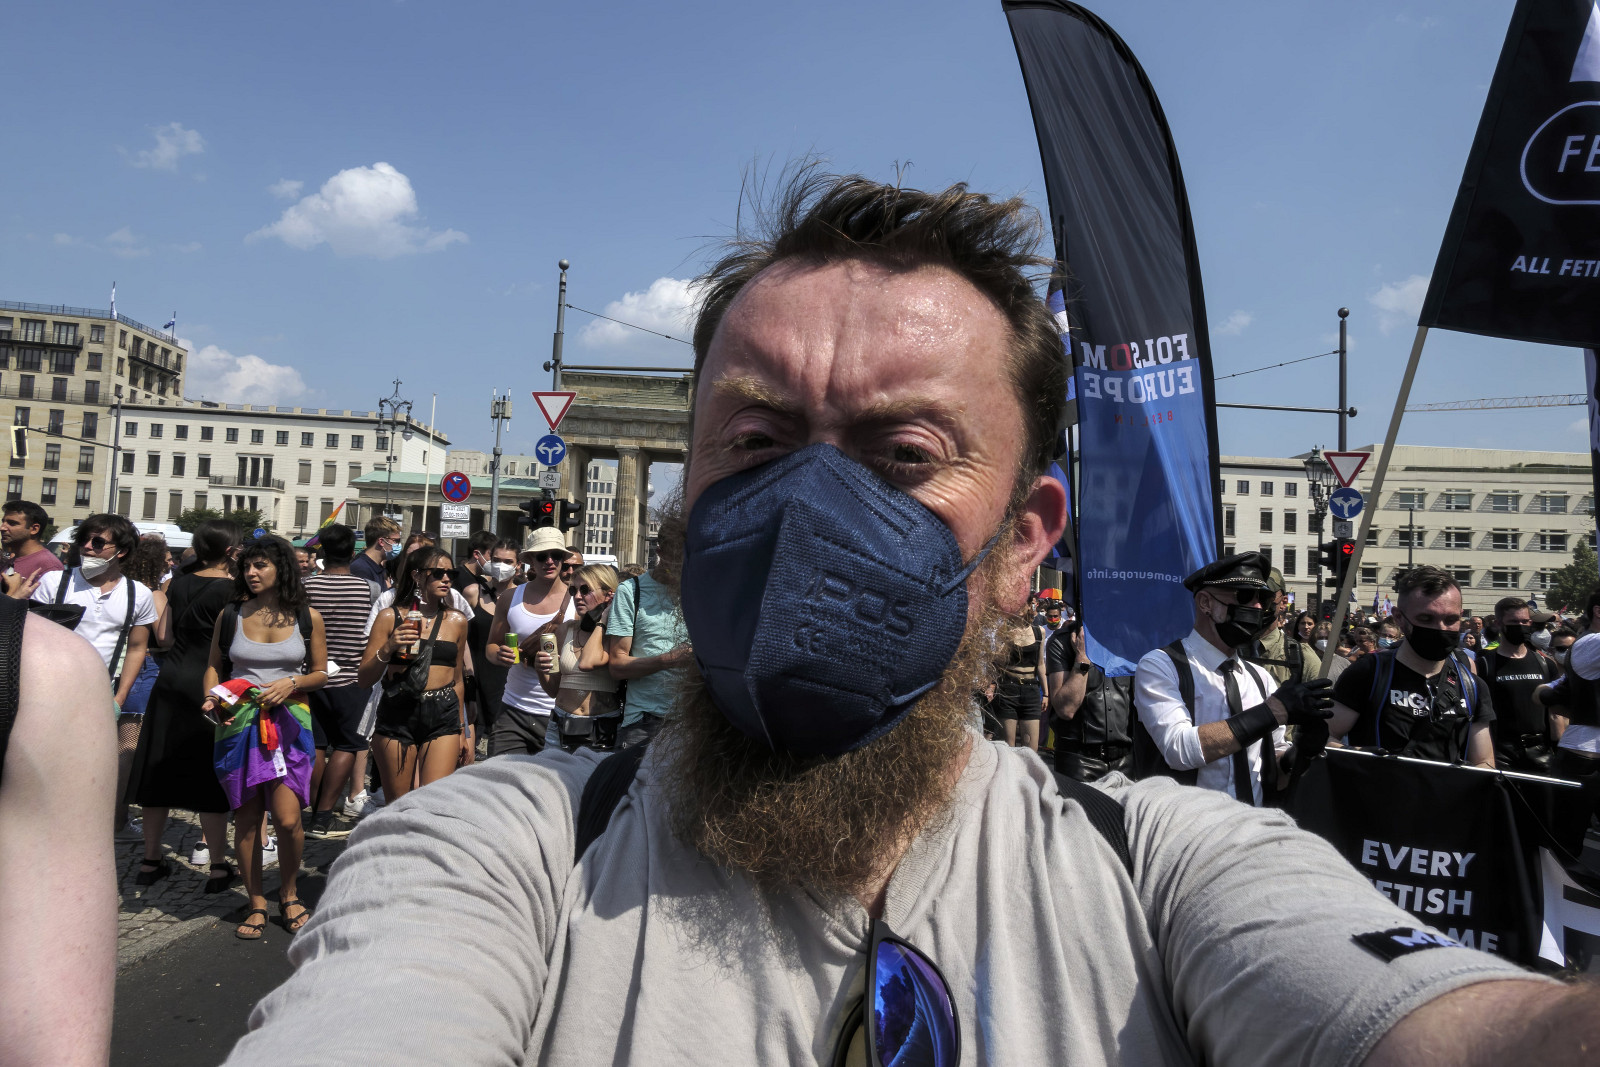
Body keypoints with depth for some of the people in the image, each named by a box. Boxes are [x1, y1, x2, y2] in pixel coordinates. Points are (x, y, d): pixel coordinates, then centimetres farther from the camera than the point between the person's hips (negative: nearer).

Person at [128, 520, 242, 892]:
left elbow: (164, 635, 14)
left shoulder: (179, 584, 7)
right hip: (208, 686, -6)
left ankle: (151, 858, 25)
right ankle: (218, 865, 7)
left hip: (170, 681, 6)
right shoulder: (231, 589, -12)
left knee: (160, 768, 14)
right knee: (210, 774, 0)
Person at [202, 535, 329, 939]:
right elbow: (214, 667, 13)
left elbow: (321, 673, 9)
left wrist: (291, 683, -9)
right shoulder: (230, 615, 6)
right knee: (246, 819, 5)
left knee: (288, 819, -10)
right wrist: (211, 699, -5)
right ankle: (256, 903, 20)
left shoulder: (307, 618, 3)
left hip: (289, 722, -1)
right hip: (238, 722, 1)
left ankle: (289, 894, 15)